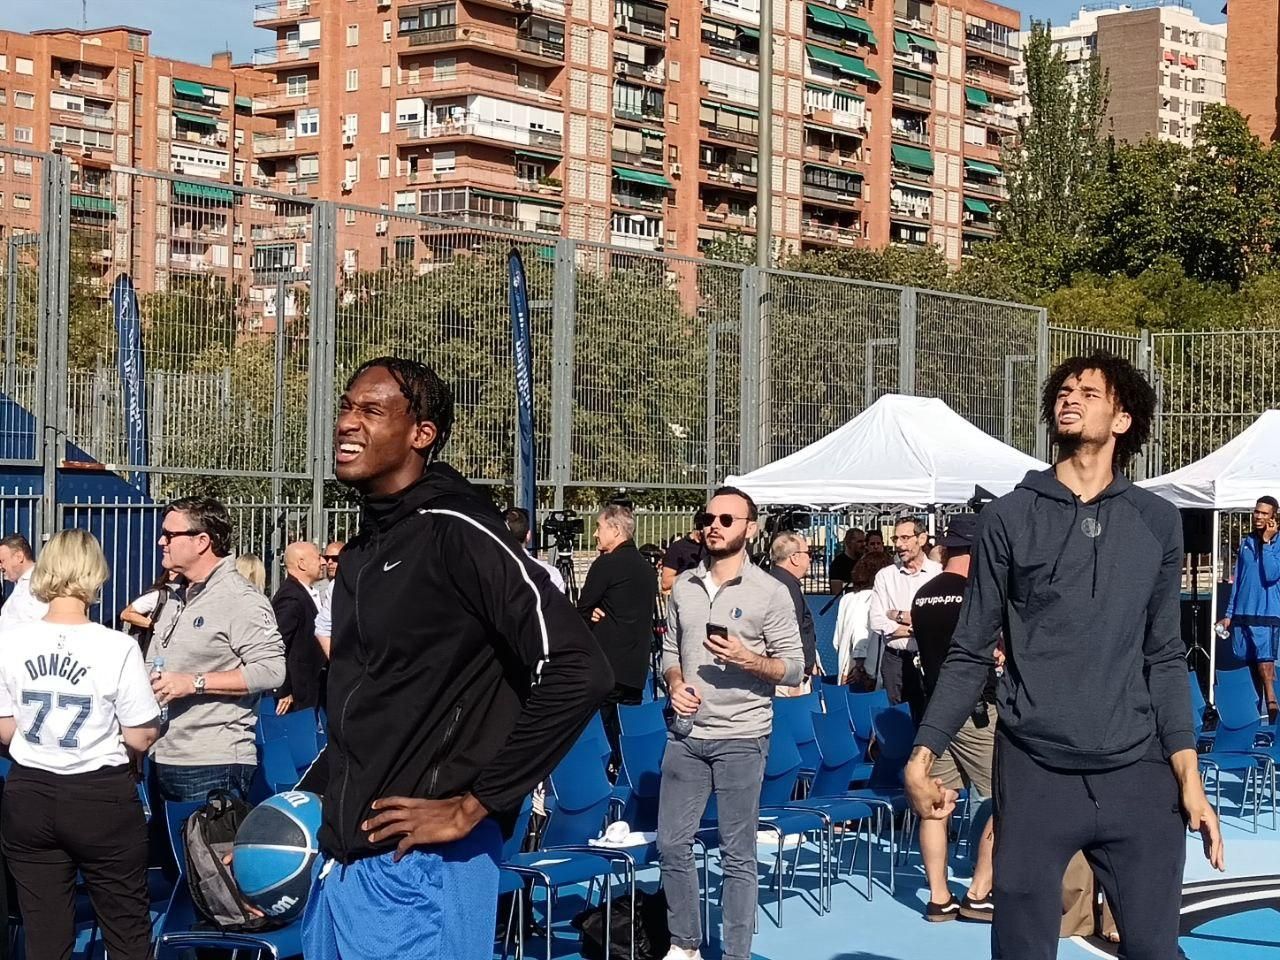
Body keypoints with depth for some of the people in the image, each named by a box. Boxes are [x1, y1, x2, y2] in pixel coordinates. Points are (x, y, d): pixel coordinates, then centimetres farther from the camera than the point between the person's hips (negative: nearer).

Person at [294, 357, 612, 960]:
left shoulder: (456, 533, -12)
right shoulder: (360, 553, 15)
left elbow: (579, 672, -21)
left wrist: (472, 807, -17)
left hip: (420, 866, -8)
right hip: (340, 860, 8)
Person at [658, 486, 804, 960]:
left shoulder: (770, 593, -4)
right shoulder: (684, 586, 9)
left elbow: (794, 668, -4)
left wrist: (747, 659, -21)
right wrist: (675, 683, -3)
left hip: (741, 737, -5)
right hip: (686, 734, 5)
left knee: (737, 855, 0)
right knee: (672, 843, 8)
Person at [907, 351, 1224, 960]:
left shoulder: (1158, 523, 7)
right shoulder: (1009, 519, 2)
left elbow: (1165, 658, 9)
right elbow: (970, 654, 3)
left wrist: (1189, 776, 1)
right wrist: (922, 755, -8)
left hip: (1138, 778, 2)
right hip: (1034, 775, -1)